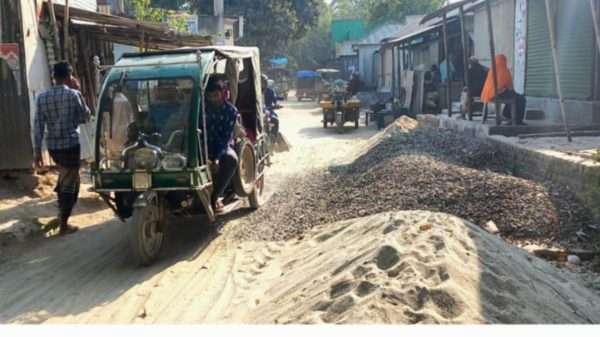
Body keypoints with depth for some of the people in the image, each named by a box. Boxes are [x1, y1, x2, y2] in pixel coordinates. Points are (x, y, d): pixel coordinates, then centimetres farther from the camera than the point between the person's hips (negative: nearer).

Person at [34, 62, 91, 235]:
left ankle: (62, 213, 37)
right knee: (69, 184, 4)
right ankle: (64, 225, 6)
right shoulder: (73, 94, -11)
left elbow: (38, 125, -1)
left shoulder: (42, 97, 1)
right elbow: (85, 117, 3)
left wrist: (37, 150, 4)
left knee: (64, 177, 29)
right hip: (70, 144, -5)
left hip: (52, 146, 5)